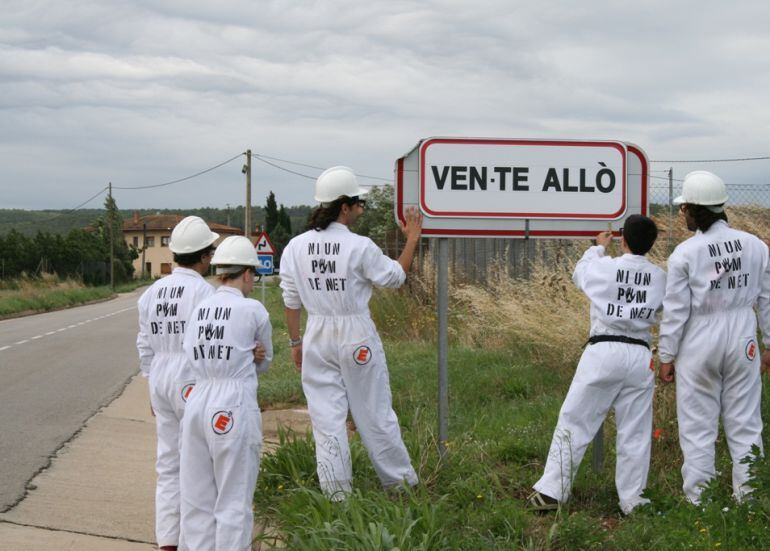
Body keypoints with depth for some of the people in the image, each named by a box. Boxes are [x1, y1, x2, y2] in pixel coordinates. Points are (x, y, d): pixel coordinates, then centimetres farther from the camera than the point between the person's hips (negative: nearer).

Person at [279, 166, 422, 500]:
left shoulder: (295, 247, -2)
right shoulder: (359, 247, -14)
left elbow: (291, 302, 3)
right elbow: (395, 277, -1)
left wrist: (295, 342, 14)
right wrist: (412, 239, 8)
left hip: (317, 337, 3)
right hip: (356, 336, -3)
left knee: (326, 415, 7)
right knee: (374, 412, 9)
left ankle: (336, 492, 9)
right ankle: (400, 481, 21)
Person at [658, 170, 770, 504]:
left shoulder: (684, 254, -11)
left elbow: (675, 311, -8)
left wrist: (666, 356, 1)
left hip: (700, 343, -3)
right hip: (742, 341, 3)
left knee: (698, 426, 6)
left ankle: (697, 501, 10)